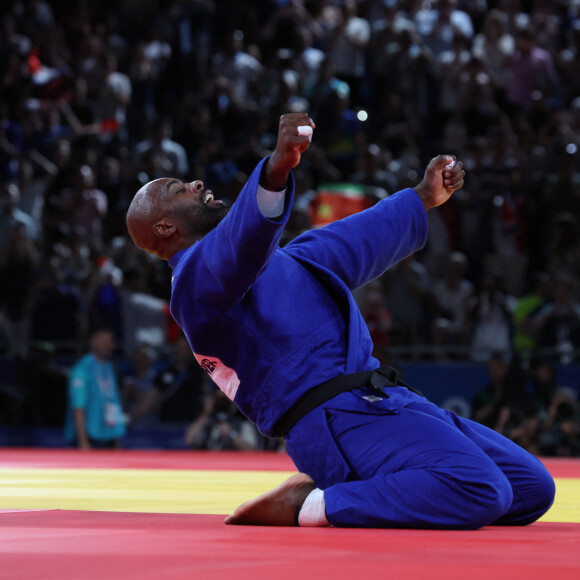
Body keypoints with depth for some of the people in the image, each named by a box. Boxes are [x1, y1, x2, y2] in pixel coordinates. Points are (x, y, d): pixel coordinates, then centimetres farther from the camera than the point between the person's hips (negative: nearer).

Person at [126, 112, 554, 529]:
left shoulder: (265, 259, 28)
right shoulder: (196, 273, -5)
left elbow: (343, 247, 41)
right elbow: (241, 241, -28)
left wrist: (422, 199, 48)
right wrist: (277, 169, -47)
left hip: (375, 401, 10)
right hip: (340, 420, -10)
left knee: (531, 488, 7)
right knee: (479, 492, -29)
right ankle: (310, 506, -14)